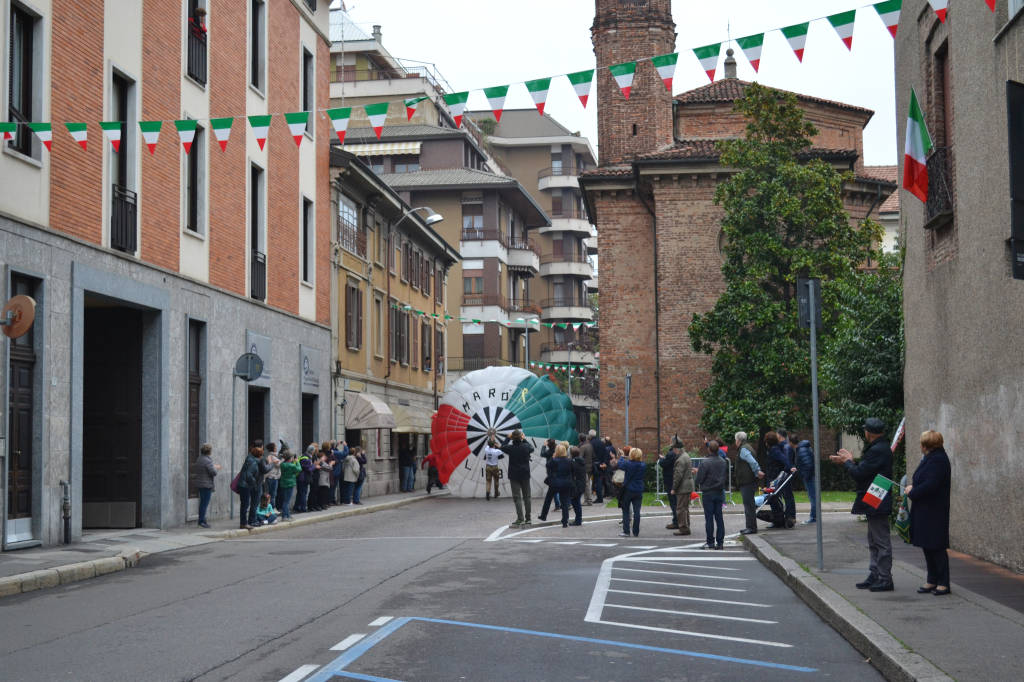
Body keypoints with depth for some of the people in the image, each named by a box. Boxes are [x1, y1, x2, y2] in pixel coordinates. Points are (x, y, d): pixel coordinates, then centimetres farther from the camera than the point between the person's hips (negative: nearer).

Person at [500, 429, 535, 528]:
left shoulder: (510, 448, -13)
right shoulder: (526, 447, -7)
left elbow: (502, 447, 9)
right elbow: (532, 448, 17)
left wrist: (508, 438, 18)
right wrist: (524, 440, 24)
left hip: (514, 476, -3)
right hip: (525, 475, 3)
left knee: (517, 498, -3)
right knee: (526, 497, 12)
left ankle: (520, 520, -13)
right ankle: (528, 519, 16)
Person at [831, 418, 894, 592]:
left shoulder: (877, 450, -20)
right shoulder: (880, 447, 13)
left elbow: (859, 474, -21)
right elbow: (865, 470, 17)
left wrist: (847, 461, -4)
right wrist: (848, 461, 17)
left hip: (877, 504, -11)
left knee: (881, 542, -5)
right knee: (874, 542, 16)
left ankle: (885, 579, 0)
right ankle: (875, 576, 22)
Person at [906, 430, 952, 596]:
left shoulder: (938, 460, -18)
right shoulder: (930, 458, 14)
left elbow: (930, 485, -25)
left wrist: (912, 492, -13)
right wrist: (913, 485, 5)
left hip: (934, 512, -10)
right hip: (924, 511, 10)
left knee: (936, 548, -4)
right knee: (927, 547, 14)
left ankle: (943, 583, 3)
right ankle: (932, 581, 21)